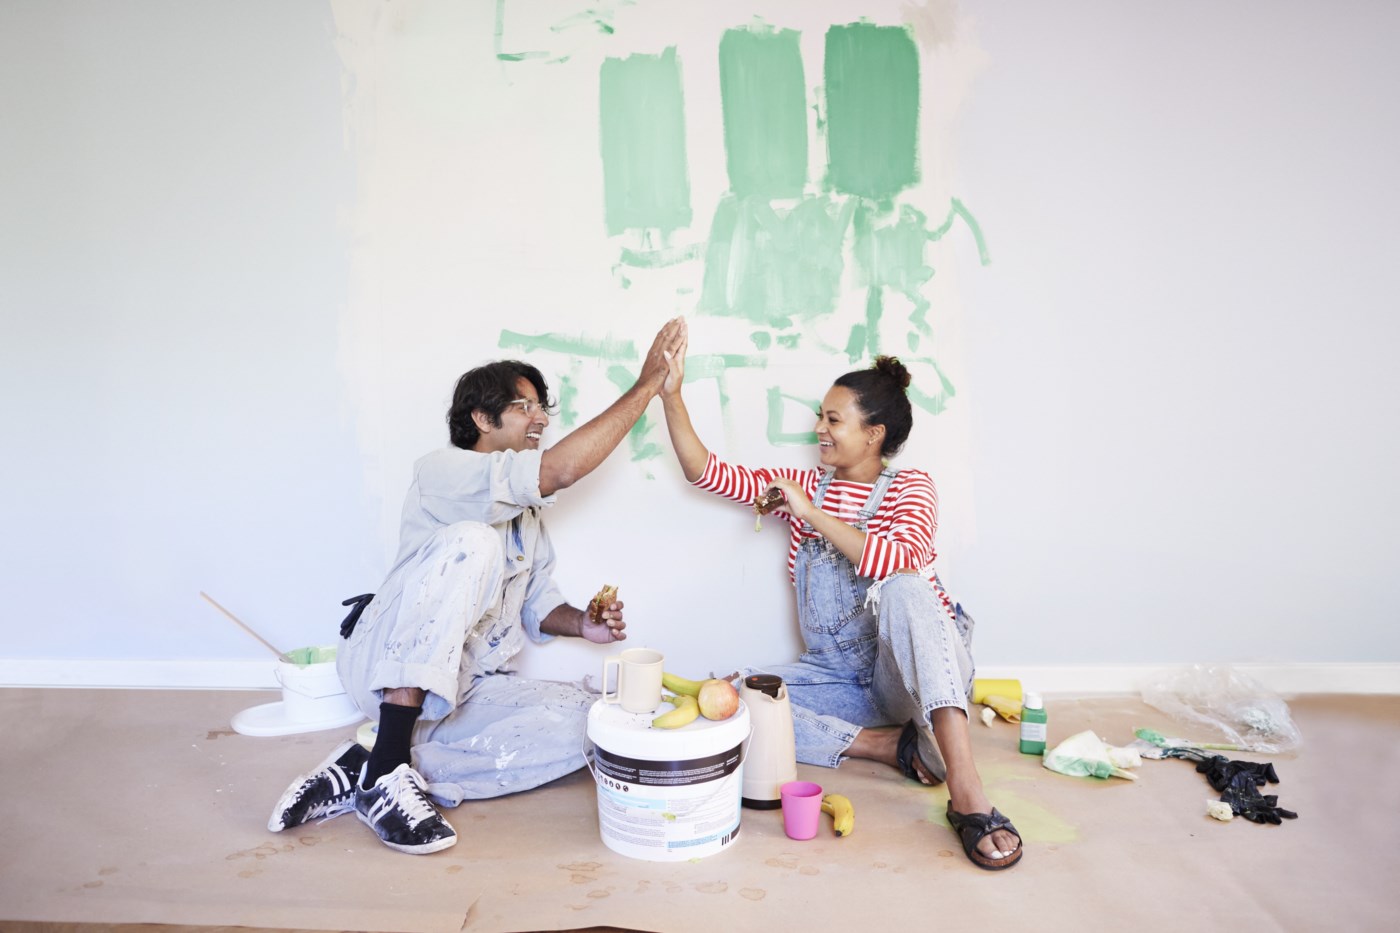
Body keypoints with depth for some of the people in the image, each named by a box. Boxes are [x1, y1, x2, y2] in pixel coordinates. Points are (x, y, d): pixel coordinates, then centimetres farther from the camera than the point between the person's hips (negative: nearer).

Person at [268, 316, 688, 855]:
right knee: (471, 542, -31)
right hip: (388, 673, -8)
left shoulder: (527, 511, 17)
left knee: (583, 721, -19)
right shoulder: (441, 471, -9)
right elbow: (560, 470, -24)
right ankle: (387, 769, -33)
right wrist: (646, 385, -21)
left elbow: (536, 602, 19)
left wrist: (581, 624, -5)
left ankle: (364, 777, -19)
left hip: (468, 692, 8)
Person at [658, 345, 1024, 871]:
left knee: (900, 586, -37)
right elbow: (706, 472, 3)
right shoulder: (801, 487, 9)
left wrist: (811, 514, -26)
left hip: (918, 671, -4)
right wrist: (671, 395, -7)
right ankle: (891, 745, -19)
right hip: (840, 677, 4)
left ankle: (966, 788, -44)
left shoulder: (908, 488, -6)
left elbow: (902, 562, -29)